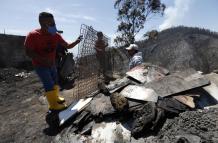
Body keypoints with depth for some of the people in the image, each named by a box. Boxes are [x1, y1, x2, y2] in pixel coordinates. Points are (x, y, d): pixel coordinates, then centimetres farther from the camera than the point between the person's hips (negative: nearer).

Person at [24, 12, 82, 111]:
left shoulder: (56, 35, -8)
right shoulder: (33, 35, -22)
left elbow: (67, 46, -4)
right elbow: (28, 52, -20)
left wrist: (77, 41, -22)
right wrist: (43, 59, -32)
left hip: (51, 64, 6)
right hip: (40, 65, -6)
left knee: (55, 81, 17)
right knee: (49, 84, -8)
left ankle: (56, 98, 38)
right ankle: (53, 105, 8)